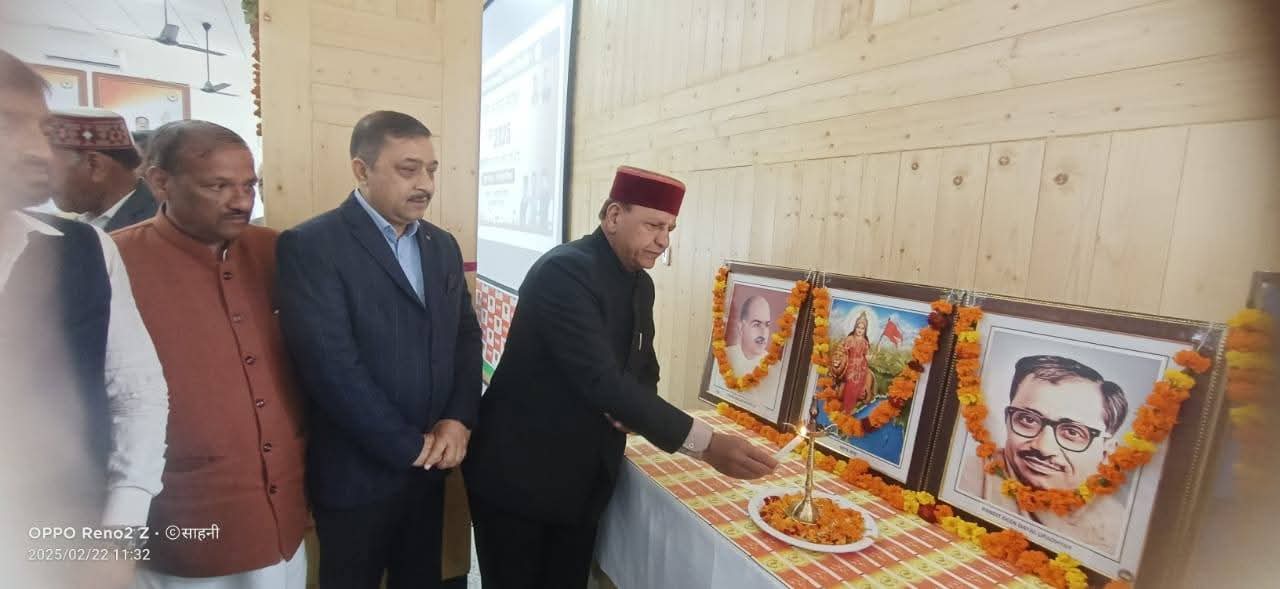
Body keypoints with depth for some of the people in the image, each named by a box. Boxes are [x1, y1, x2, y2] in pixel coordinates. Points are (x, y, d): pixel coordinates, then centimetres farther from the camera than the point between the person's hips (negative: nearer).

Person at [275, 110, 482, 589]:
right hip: (359, 471, -5)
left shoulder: (442, 246, 6)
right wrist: (410, 446, -15)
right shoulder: (311, 246, -14)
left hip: (430, 463, 6)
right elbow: (333, 366, -21)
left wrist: (459, 420, -9)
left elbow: (466, 336, 5)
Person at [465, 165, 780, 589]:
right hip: (520, 471, -7)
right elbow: (599, 378, -31)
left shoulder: (640, 284, 5)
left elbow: (644, 371, 13)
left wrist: (626, 411, -11)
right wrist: (704, 443, -32)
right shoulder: (564, 270, -22)